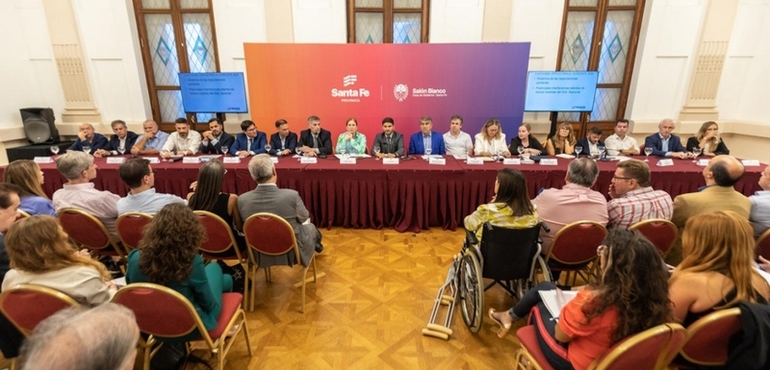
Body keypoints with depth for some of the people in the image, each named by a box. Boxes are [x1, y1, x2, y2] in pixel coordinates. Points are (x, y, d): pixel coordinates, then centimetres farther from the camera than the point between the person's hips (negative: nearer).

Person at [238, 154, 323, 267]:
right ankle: (316, 244, 61)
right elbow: (305, 221, -9)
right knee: (310, 227, 29)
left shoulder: (242, 200, -19)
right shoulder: (291, 196, -29)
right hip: (293, 252, -3)